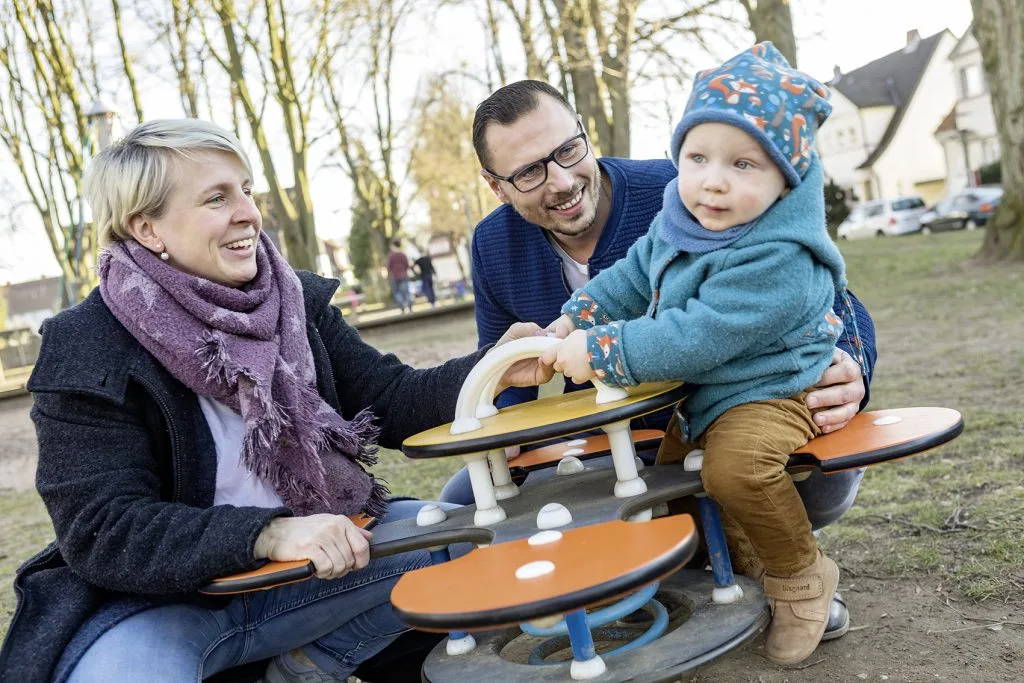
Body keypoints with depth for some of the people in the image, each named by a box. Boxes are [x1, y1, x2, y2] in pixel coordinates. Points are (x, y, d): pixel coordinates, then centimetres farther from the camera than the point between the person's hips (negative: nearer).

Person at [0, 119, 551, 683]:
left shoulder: (295, 302, 1)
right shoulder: (84, 356, -14)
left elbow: (391, 402, 1)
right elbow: (103, 531, -21)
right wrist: (267, 533, -35)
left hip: (304, 564, 5)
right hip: (156, 601, -5)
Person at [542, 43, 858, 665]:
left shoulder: (778, 261, -32)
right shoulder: (679, 221, -4)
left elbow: (694, 339, -35)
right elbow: (633, 275, 12)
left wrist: (599, 351, -30)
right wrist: (574, 320, 2)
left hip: (769, 388, -9)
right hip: (699, 390, 9)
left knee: (736, 465, -33)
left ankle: (802, 577, -5)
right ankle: (744, 554, 36)